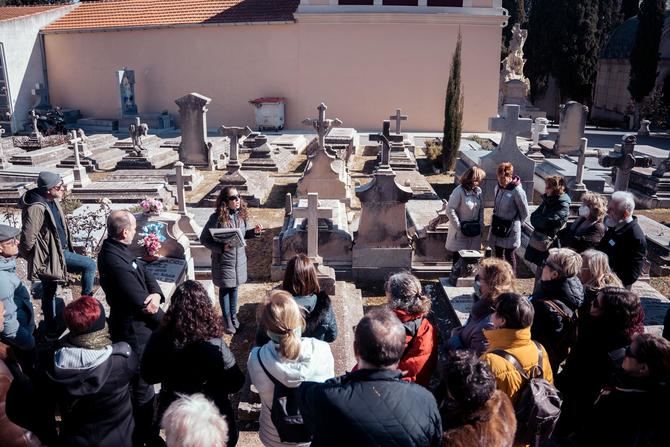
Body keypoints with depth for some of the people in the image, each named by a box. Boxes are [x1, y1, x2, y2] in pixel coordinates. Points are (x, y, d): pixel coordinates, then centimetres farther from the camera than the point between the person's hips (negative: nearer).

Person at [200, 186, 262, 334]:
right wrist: (221, 247, -27)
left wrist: (254, 231, -8)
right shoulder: (217, 218, -21)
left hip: (239, 259, 4)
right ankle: (227, 319, 29)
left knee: (234, 288, 20)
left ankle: (234, 315, 38)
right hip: (223, 261, -4)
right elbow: (204, 239, -14)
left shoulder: (241, 214, -4)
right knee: (224, 289, 12)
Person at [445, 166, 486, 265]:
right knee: (458, 257, 3)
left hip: (474, 230, 6)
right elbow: (450, 210, -17)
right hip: (461, 232, -6)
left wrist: (481, 224, 3)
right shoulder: (459, 191, -16)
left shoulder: (478, 191, 4)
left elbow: (481, 209, 13)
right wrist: (458, 226, -15)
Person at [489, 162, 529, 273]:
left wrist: (514, 222, 2)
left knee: (509, 255, 8)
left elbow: (524, 213, -10)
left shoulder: (517, 191, -21)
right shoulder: (498, 187, -1)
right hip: (497, 225, 6)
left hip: (510, 228, -6)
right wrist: (496, 220, 12)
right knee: (497, 253, 16)